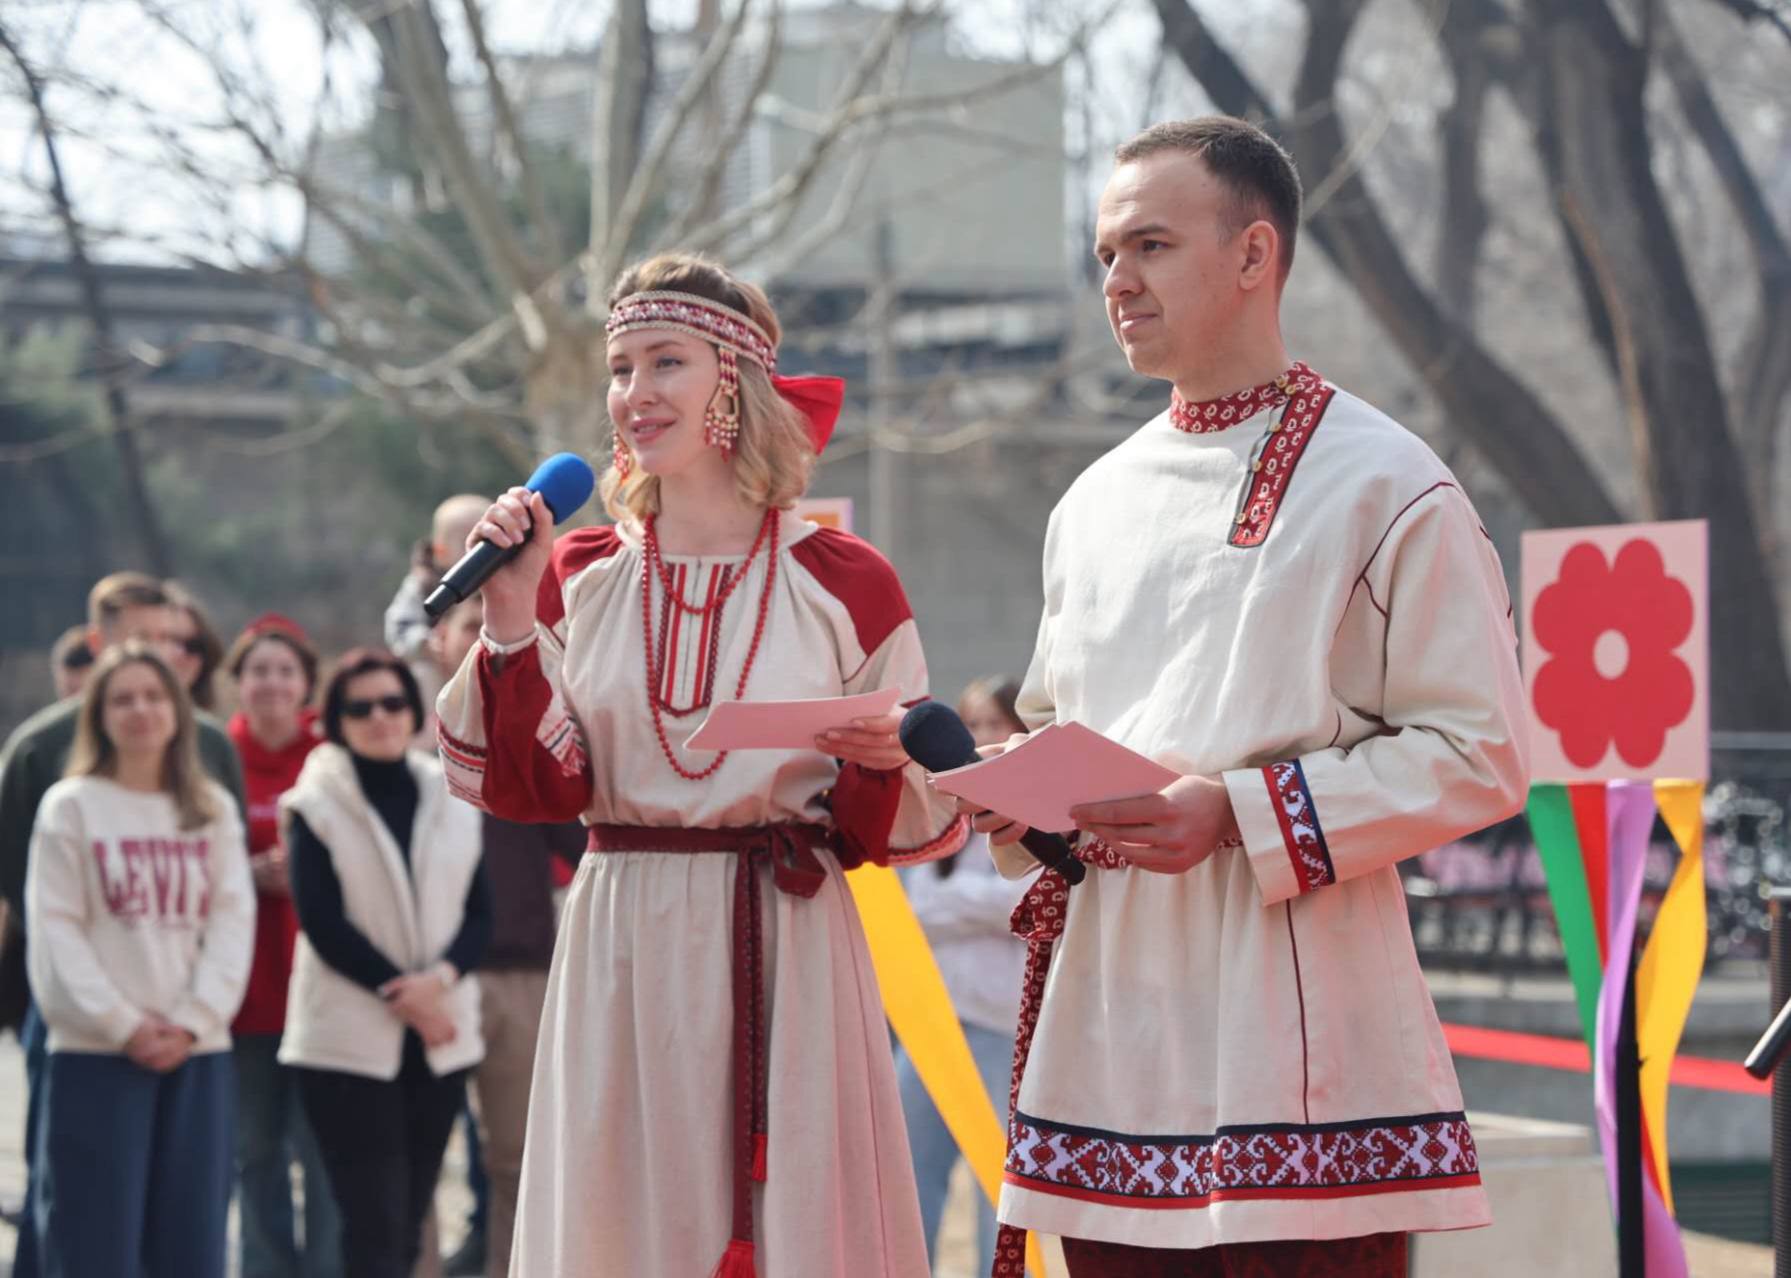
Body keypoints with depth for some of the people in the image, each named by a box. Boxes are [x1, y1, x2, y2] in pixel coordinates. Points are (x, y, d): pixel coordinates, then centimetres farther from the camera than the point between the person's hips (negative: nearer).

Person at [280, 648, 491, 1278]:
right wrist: (399, 993, -14)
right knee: (376, 1225, -10)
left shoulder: (452, 800, 10)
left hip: (442, 1033, 4)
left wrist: (441, 978, -14)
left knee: (407, 1224, 8)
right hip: (349, 1038, -4)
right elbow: (322, 920, -9)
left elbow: (480, 911, 4)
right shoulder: (316, 807, -2)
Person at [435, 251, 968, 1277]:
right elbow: (532, 789, -1)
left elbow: (921, 822, 4)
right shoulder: (579, 577, 7)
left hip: (787, 958, -2)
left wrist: (880, 760, -17)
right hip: (623, 956, 2)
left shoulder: (843, 582, 1)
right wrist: (511, 617, -8)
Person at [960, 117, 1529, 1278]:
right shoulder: (1098, 503, 16)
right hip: (1114, 1003, 6)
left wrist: (1241, 815, -17)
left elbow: (1477, 757, -8)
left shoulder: (1387, 486, -4)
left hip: (1290, 1004, -6)